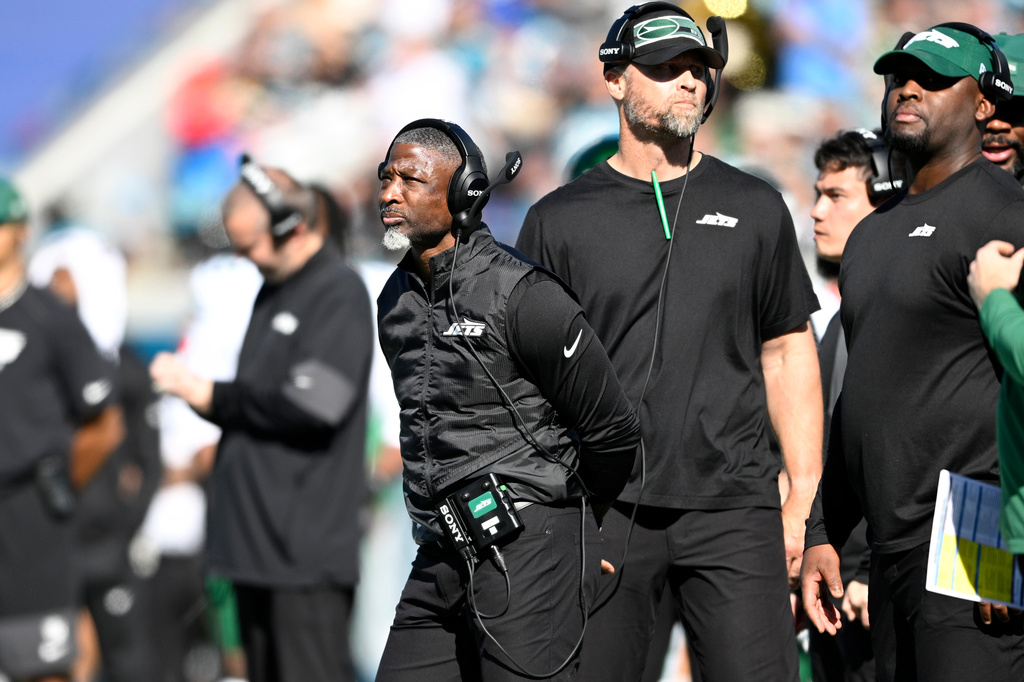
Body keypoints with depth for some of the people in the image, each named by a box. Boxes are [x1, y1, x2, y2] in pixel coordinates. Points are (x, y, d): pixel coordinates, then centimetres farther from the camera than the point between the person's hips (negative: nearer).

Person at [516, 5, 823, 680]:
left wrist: (803, 500, 7)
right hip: (604, 512, -1)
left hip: (734, 505, 1)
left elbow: (788, 352, 15)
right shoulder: (559, 220, 8)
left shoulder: (754, 207, 13)